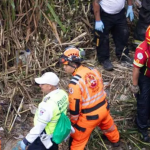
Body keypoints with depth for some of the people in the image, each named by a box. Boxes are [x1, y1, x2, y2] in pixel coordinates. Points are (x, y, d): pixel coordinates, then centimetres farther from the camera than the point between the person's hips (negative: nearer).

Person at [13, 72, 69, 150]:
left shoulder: (48, 105, -36)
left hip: (46, 138, -8)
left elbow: (39, 126, -28)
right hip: (57, 133, 8)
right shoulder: (63, 94, -10)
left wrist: (25, 141, -17)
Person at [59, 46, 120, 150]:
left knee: (78, 139, 12)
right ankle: (115, 140, 65)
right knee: (107, 125, 38)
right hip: (103, 108, 8)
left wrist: (73, 122, -4)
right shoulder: (94, 70, -5)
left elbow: (75, 106, -20)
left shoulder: (75, 82, -27)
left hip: (89, 116, -8)